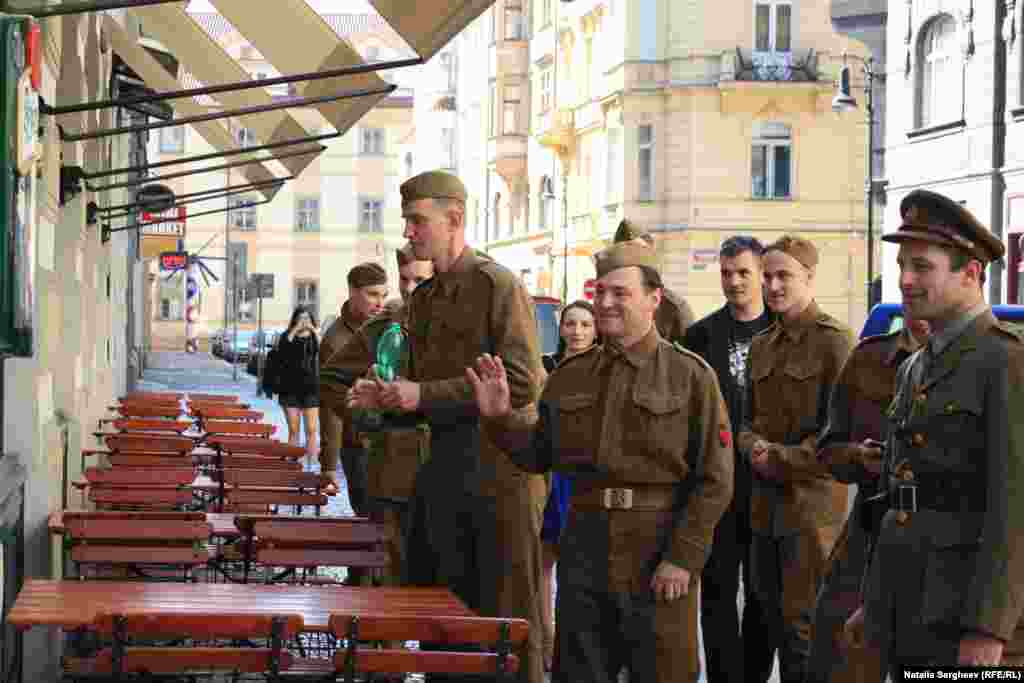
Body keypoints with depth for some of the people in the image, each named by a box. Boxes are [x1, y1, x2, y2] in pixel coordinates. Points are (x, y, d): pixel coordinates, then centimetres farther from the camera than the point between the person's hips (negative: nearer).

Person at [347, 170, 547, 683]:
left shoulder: (498, 285, -10)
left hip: (498, 471, -8)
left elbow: (522, 382, -19)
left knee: (508, 612, -2)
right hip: (442, 468, 8)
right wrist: (388, 399, 3)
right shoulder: (423, 299, 16)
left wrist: (425, 395, -18)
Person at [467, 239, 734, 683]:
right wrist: (499, 417, -4)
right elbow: (538, 455, 14)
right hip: (584, 548, 4)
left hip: (658, 553, -4)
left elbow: (715, 480, -7)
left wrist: (683, 558, -14)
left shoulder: (690, 376, -4)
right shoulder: (570, 376, 10)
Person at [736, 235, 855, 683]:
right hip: (765, 505, 7)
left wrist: (782, 460, -15)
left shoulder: (835, 341, -8)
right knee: (772, 612, 12)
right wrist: (755, 448, -4)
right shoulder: (761, 346, 14)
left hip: (813, 503, -7)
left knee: (802, 623, -5)